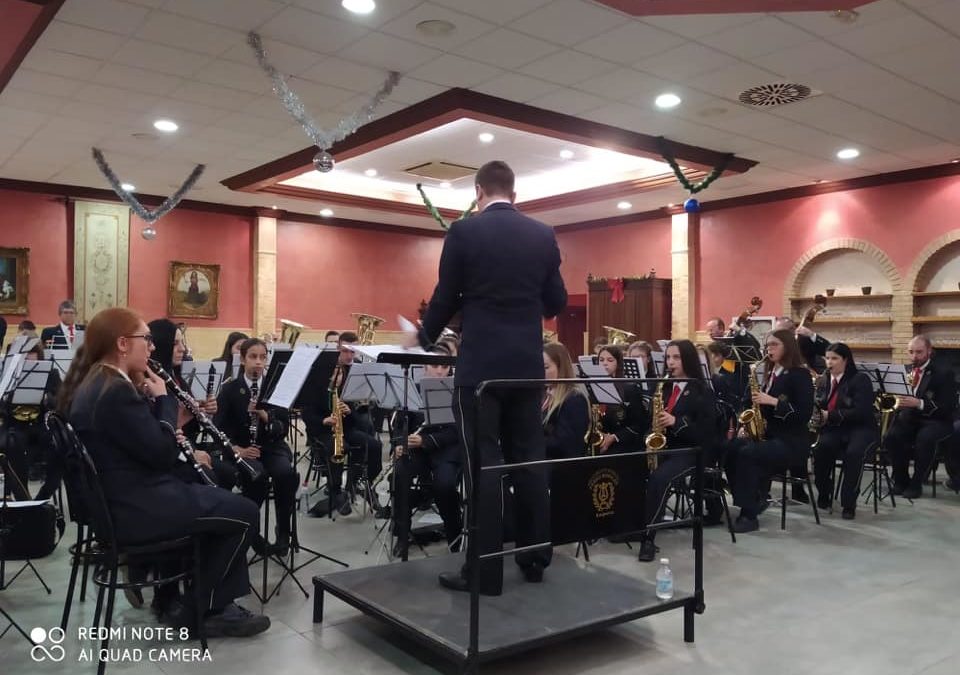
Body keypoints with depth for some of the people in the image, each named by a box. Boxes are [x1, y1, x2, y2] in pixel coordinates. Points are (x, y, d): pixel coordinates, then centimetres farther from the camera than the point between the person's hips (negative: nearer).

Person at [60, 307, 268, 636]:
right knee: (244, 513, -4)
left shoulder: (92, 384, 9)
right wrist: (163, 398, -10)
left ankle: (215, 600, 21)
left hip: (119, 496, 11)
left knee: (220, 499, 19)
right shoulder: (116, 391, -23)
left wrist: (146, 396, 2)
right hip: (135, 507, -11)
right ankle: (203, 610, 11)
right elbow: (163, 454, -22)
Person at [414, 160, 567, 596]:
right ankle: (535, 558, 21)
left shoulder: (463, 231, -6)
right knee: (529, 458, 12)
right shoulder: (544, 235, 6)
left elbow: (446, 298, -2)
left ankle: (485, 570, 4)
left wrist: (424, 337, 16)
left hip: (480, 363, -4)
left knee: (483, 463, -1)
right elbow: (556, 302, 9)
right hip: (528, 363, 4)